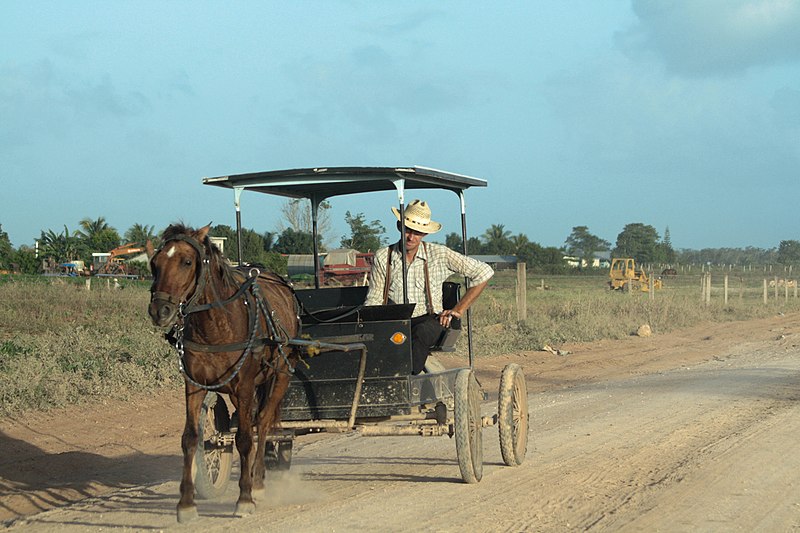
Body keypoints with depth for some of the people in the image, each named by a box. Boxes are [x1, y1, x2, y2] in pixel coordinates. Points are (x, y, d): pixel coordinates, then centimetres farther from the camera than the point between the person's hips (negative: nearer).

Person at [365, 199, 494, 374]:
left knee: (421, 331, -39)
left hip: (429, 322, -1)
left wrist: (459, 310, 2)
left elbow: (484, 272, 6)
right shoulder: (382, 258, 8)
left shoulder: (439, 254, 3)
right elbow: (374, 300, 13)